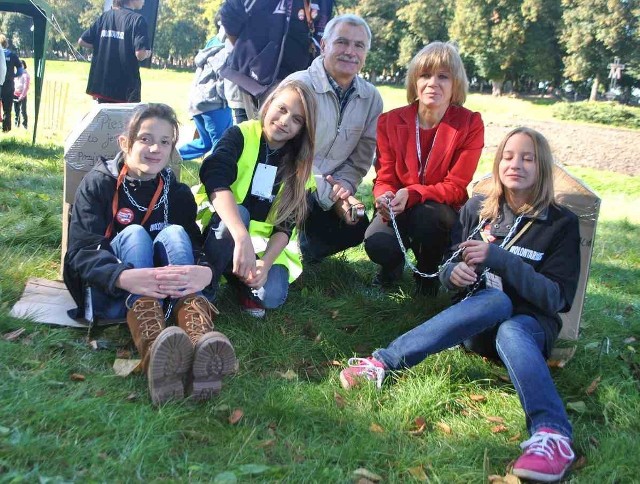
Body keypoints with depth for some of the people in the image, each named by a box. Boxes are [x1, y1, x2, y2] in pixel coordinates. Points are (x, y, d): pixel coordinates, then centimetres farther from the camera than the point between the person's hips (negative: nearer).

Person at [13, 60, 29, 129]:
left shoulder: (26, 75, -6)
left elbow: (26, 87, -11)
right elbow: (13, 84, 14)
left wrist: (22, 96, -17)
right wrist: (12, 93, 3)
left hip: (22, 96, -6)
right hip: (15, 95, 6)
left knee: (23, 110, -6)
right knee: (16, 110, 9)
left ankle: (25, 125, -1)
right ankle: (16, 124, 17)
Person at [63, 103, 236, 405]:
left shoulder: (177, 193, 7)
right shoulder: (98, 184, -3)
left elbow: (198, 247, -8)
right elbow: (81, 253, -18)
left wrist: (205, 272, -35)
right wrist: (126, 277, -40)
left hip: (168, 297, 2)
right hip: (108, 295, -2)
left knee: (174, 233, -23)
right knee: (133, 234, -27)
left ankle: (202, 345, -50)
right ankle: (153, 349, -59)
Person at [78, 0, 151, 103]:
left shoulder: (105, 16, 9)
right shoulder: (137, 19, -8)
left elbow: (82, 41, 10)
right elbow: (140, 54, -18)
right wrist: (148, 53, 4)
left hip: (102, 83, 6)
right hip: (126, 87, -6)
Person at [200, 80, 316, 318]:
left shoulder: (299, 165, 0)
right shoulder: (240, 135, -10)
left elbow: (286, 226, -5)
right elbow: (215, 180, -30)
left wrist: (266, 263, -25)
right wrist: (242, 238, -44)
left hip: (267, 243, 2)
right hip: (224, 230, -2)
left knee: (272, 295, -26)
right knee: (238, 212, -35)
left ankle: (240, 281, 4)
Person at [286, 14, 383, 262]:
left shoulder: (372, 98, -1)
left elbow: (361, 158, 4)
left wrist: (342, 187, -16)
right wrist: (329, 196, -25)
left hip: (332, 189, 6)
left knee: (356, 227, -10)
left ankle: (303, 252, 21)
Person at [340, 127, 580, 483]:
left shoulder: (561, 224, -2)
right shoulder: (476, 209, 6)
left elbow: (556, 299, -10)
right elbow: (448, 268, 11)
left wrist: (499, 258, -20)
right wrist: (453, 273, -15)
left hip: (530, 324, -1)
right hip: (474, 318, 1)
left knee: (511, 333, -38)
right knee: (496, 300, -35)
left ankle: (550, 433, -57)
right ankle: (383, 363, -43)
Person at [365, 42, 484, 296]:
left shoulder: (470, 124, -11)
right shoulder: (391, 121, -5)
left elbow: (456, 187, -13)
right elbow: (384, 178, -3)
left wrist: (411, 195, -30)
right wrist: (386, 198, -28)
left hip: (443, 211, -1)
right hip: (399, 209, 1)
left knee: (426, 215, -37)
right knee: (377, 243, -31)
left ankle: (428, 273, -3)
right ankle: (394, 264, 10)